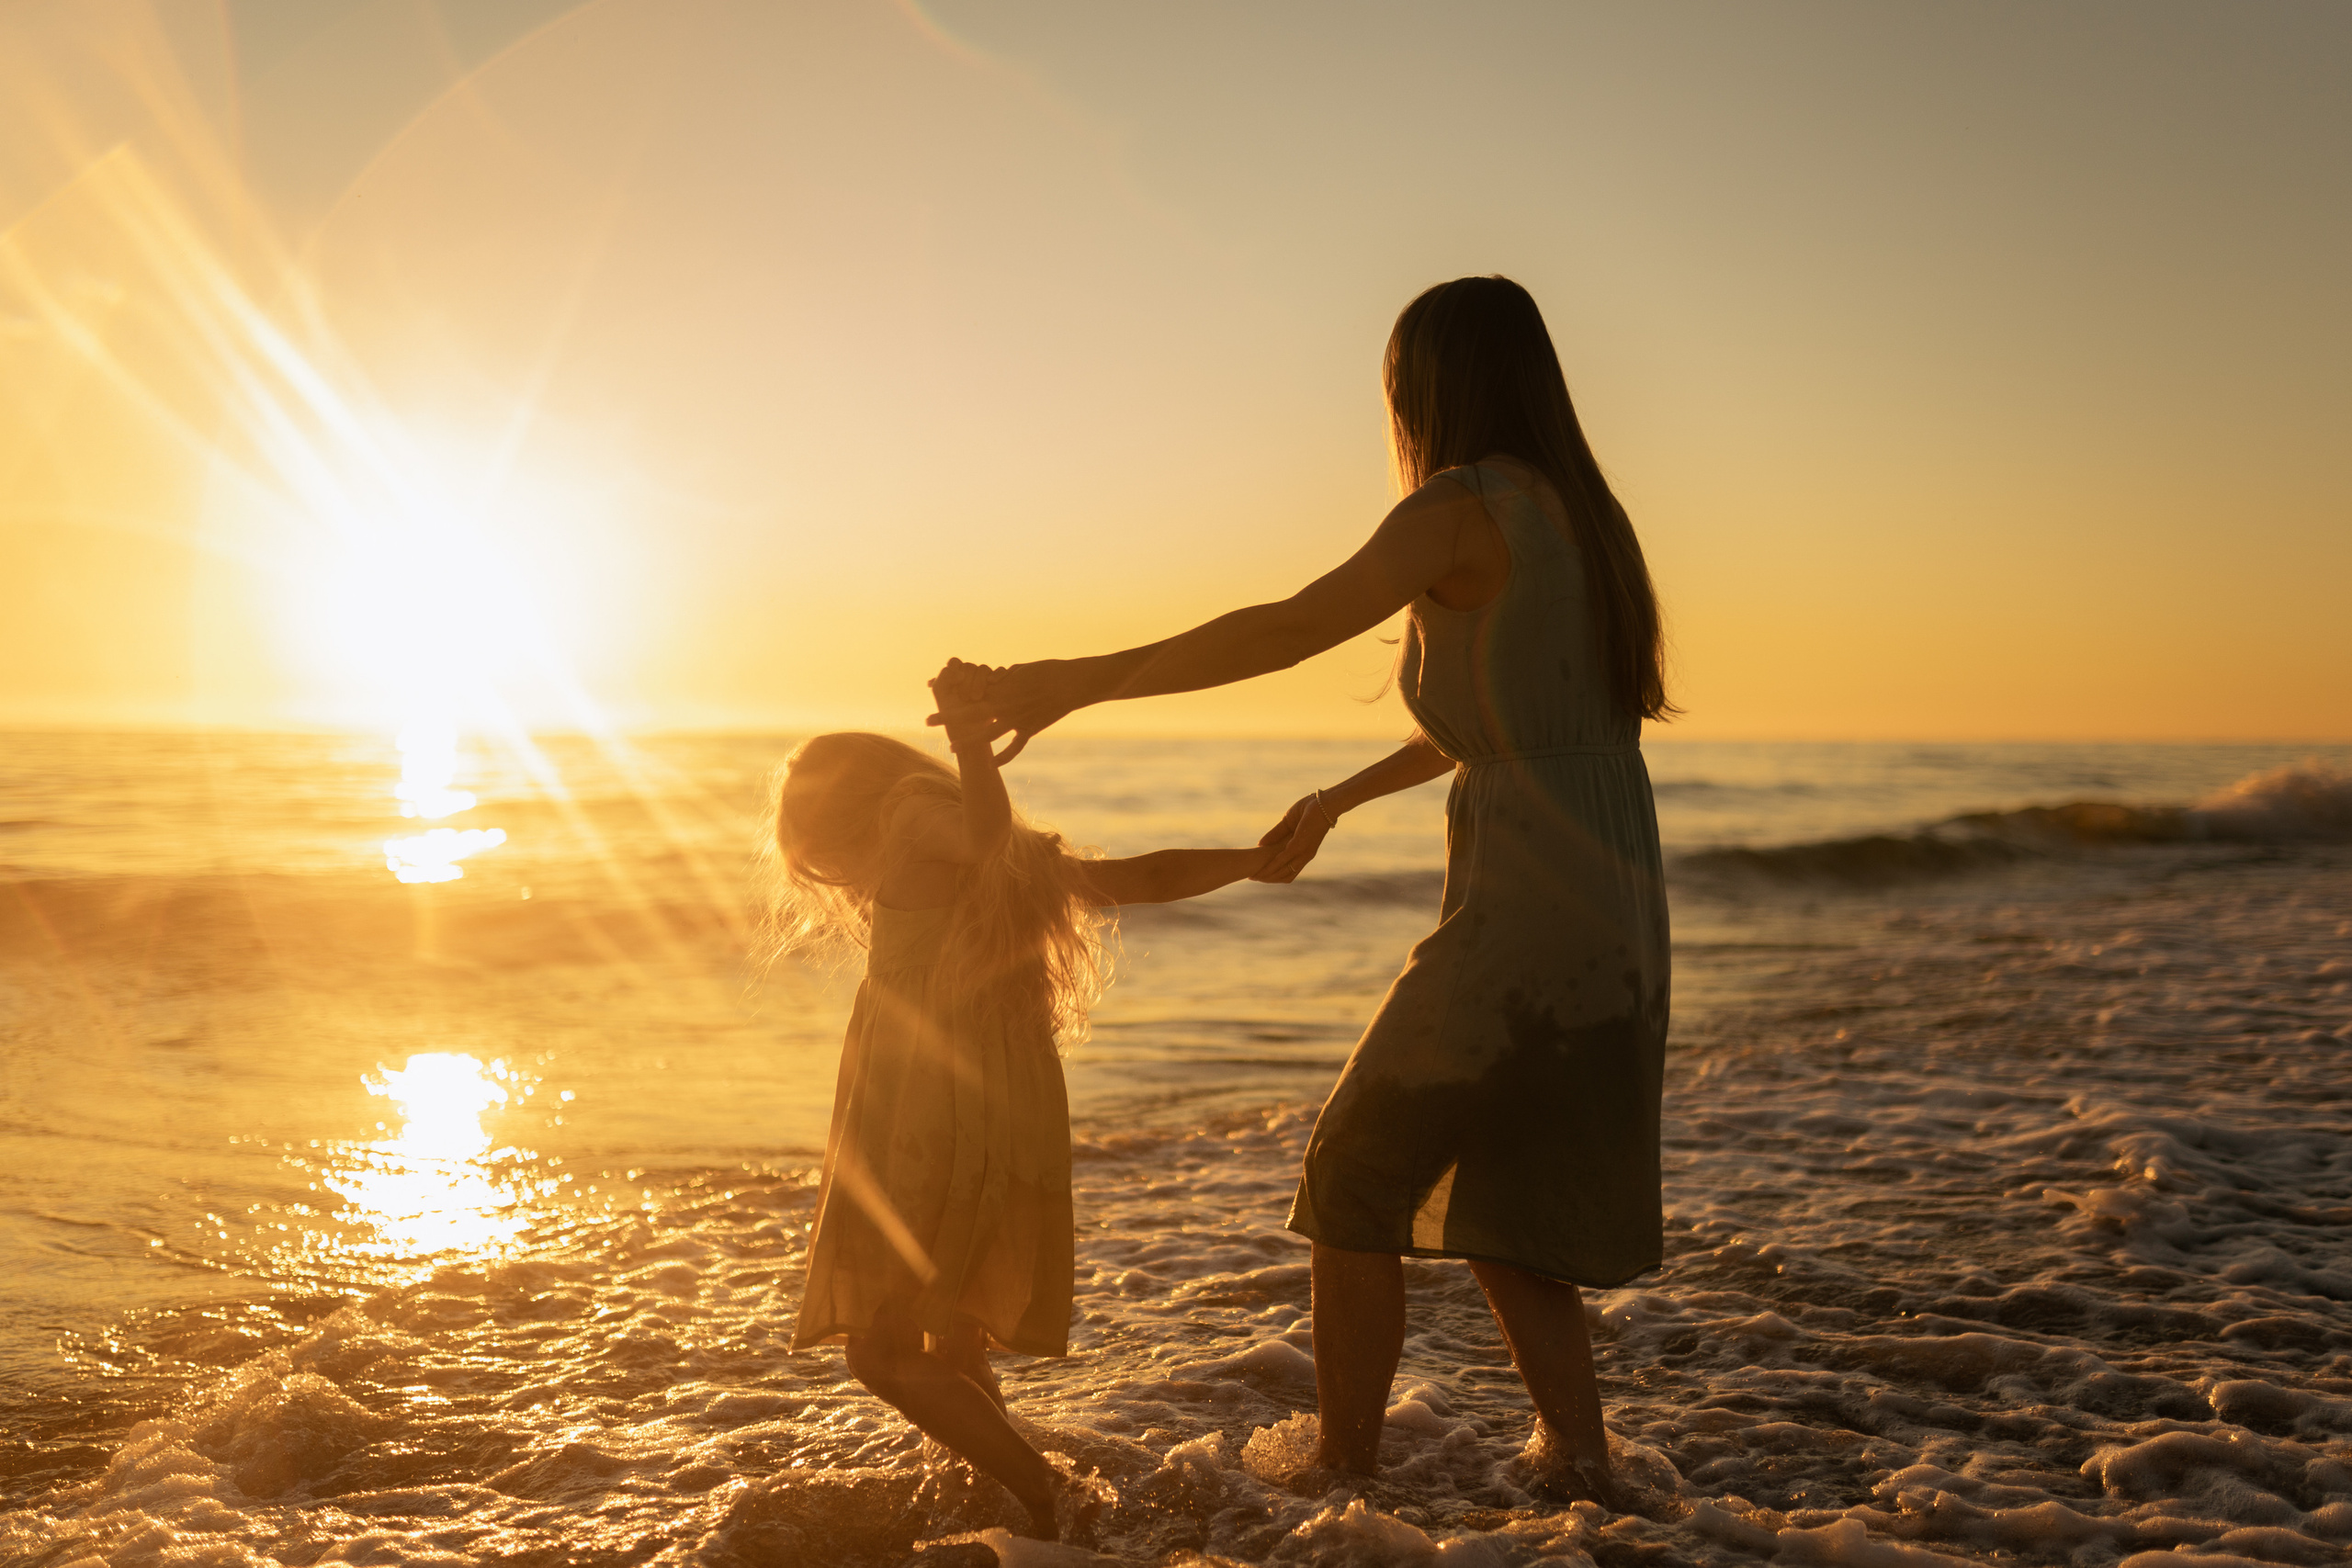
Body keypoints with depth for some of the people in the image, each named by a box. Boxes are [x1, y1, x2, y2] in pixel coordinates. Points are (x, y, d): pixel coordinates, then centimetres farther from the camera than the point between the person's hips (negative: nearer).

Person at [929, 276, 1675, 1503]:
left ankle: (1343, 1474, 18)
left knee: (1356, 1180, 9)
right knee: (1497, 1216, 21)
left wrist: (1076, 682, -16)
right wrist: (1338, 800, 33)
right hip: (1617, 928, 8)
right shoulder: (1580, 514, 16)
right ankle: (1582, 1473, 21)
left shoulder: (1466, 507, -10)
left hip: (1524, 924, -8)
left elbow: (1288, 630, -20)